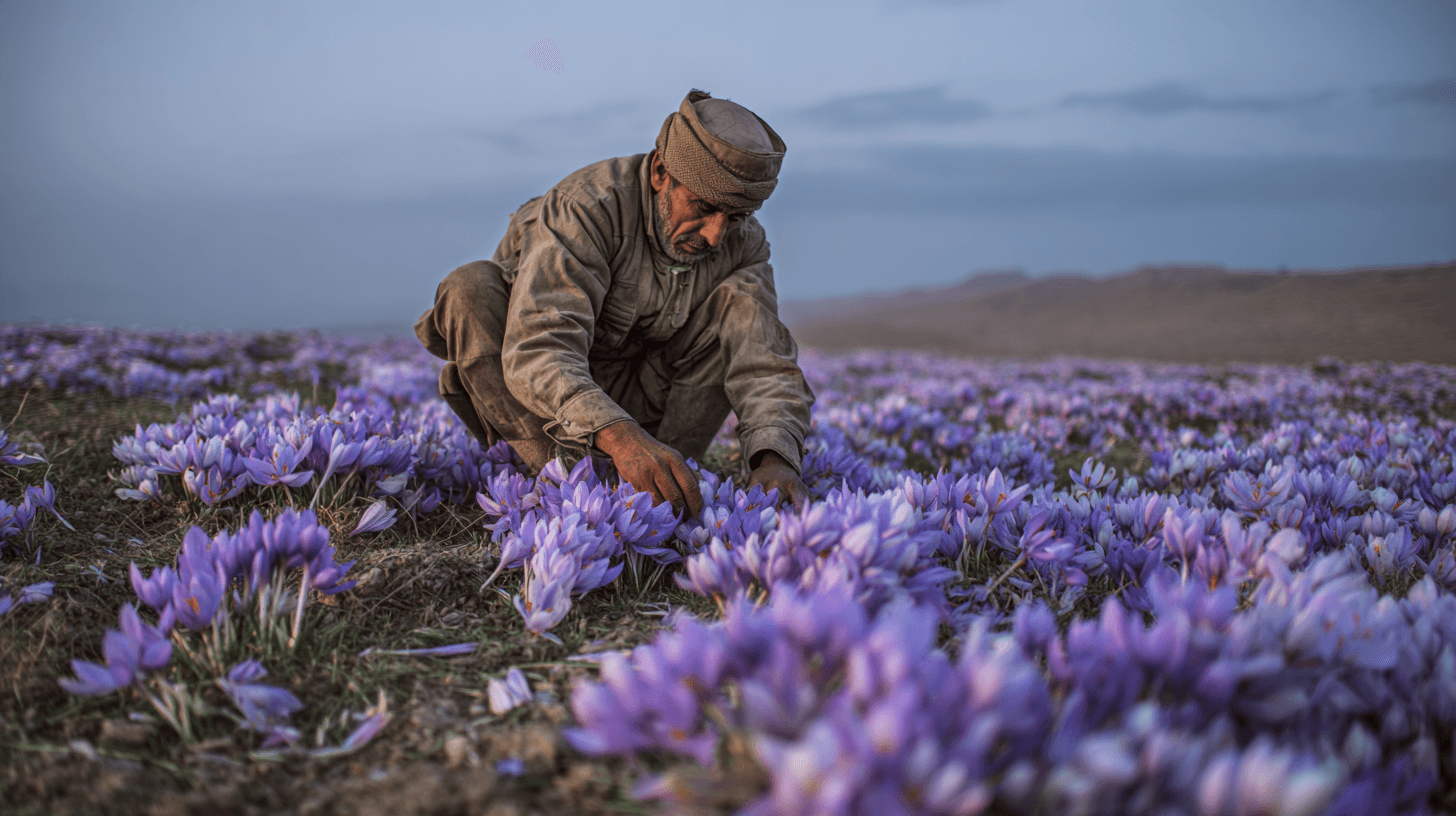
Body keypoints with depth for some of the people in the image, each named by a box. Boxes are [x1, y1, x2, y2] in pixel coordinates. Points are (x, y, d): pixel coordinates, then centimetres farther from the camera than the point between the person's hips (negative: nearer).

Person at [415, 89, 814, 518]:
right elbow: (538, 351, -42)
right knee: (473, 288, -32)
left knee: (743, 300, -18)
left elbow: (765, 362, -23)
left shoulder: (742, 241, -12)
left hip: (640, 399, 3)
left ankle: (664, 482, -22)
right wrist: (620, 437, -60)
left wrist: (775, 458, -44)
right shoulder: (588, 205, -29)